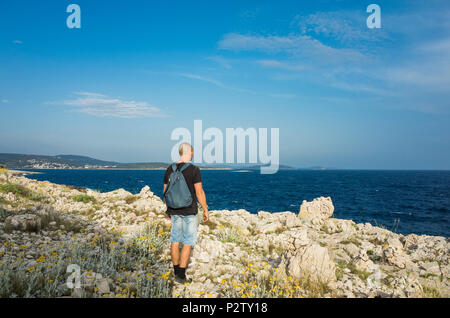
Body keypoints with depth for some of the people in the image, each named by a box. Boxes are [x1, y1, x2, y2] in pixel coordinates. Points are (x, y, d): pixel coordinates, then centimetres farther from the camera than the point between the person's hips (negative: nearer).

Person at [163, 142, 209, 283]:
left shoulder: (170, 169, 2)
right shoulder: (194, 170, -15)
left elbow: (166, 191, 7)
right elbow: (199, 192, -16)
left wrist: (168, 208, 19)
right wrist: (206, 210, -6)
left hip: (174, 210, 5)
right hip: (189, 211, -5)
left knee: (175, 240, 14)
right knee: (188, 242, 2)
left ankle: (176, 271, 26)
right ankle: (181, 275, 2)